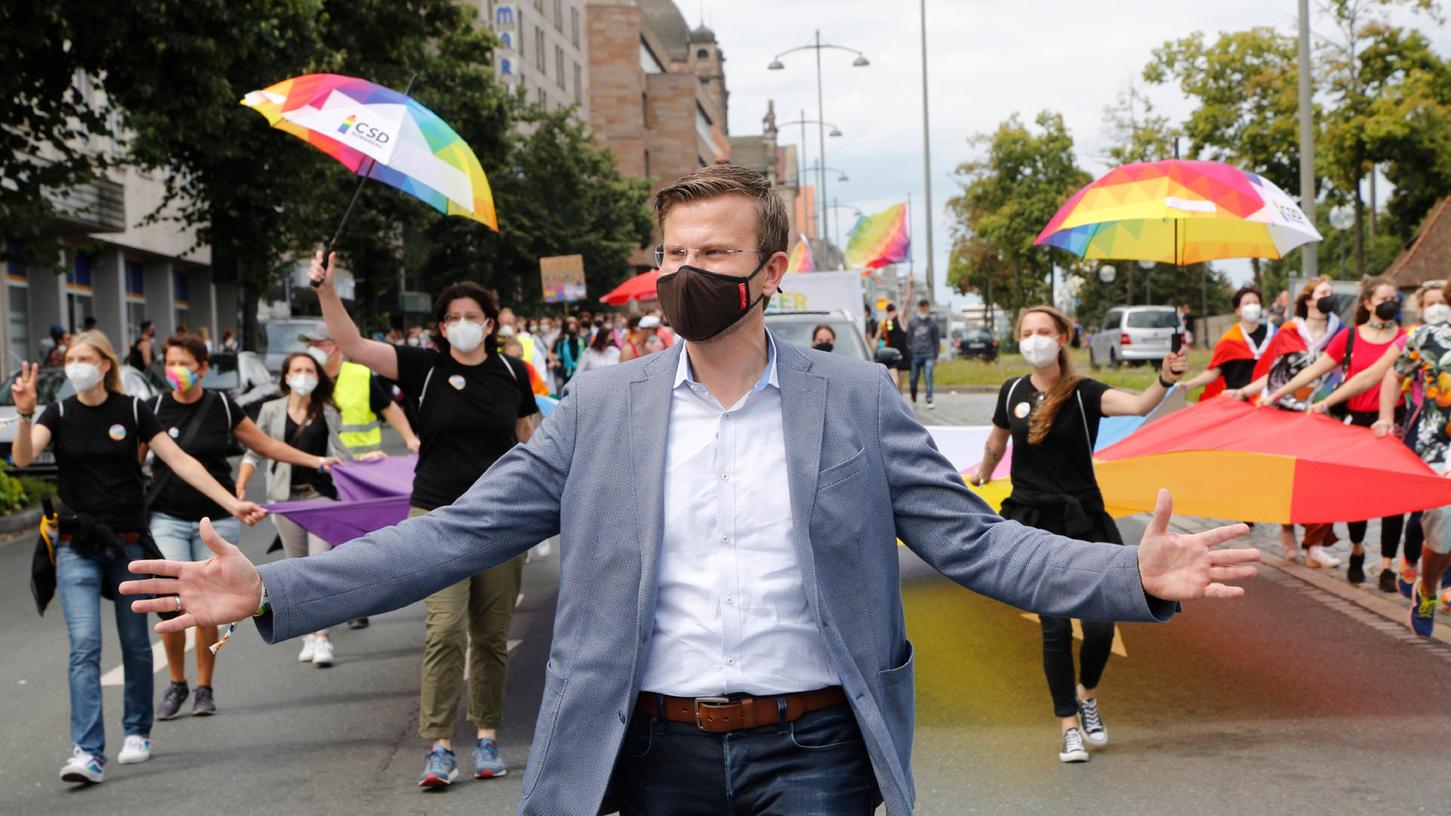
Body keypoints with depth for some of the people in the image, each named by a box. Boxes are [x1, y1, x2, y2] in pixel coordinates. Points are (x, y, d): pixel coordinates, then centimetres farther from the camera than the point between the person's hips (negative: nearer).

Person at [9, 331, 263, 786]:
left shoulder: (133, 411, -1)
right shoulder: (60, 414, 1)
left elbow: (180, 461, -4)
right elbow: (23, 458, -14)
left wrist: (232, 503, -10)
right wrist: (24, 413, -32)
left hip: (129, 543, 0)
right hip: (78, 548, 0)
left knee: (135, 643, 10)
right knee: (84, 646, -11)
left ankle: (137, 733, 29)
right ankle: (87, 753, -13)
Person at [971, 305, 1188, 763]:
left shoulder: (1083, 393, -9)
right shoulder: (1013, 393, 2)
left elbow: (1138, 406, -29)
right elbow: (997, 441, 23)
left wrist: (1165, 380, -48)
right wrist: (983, 473, 40)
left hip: (1082, 520, -1)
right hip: (1034, 522, 1)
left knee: (1100, 626, -2)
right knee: (1055, 628, -1)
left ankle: (1087, 695, 30)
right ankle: (1068, 725, 14)